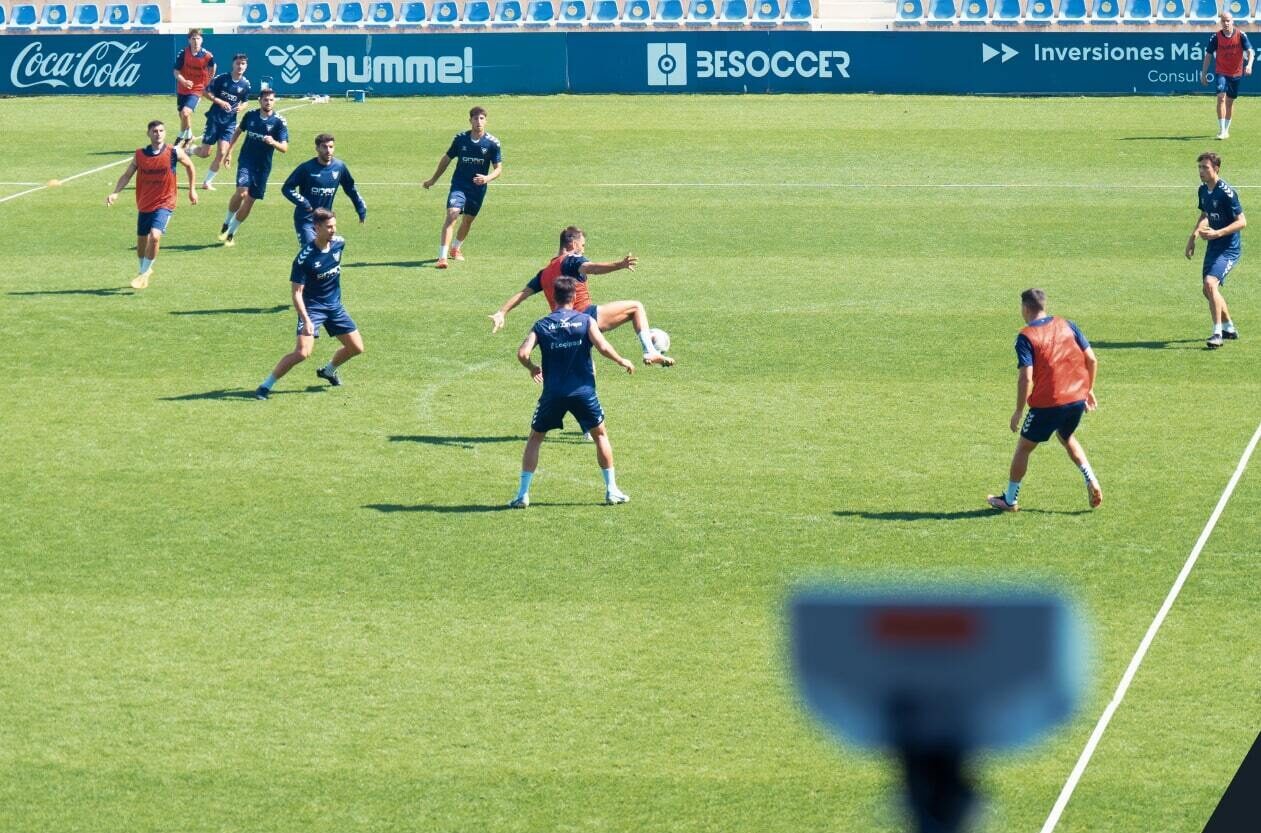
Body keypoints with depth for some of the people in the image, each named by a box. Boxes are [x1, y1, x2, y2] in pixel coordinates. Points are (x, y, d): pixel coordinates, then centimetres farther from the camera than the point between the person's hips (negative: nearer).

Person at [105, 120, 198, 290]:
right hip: (144, 204, 4)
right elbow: (127, 175, 1)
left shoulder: (174, 153, -9)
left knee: (155, 236, -23)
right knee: (141, 241, 13)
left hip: (164, 204, -4)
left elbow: (189, 166, 8)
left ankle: (144, 273, -6)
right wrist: (115, 193, -14)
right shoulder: (140, 155, -3)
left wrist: (192, 190, 12)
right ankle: (144, 270, 40)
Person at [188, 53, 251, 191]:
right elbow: (205, 93, -3)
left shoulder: (245, 84, 1)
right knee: (205, 153, -2)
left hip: (229, 122, 3)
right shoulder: (221, 79, -9)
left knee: (222, 154, -6)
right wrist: (219, 101, -17)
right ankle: (188, 150, 32)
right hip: (214, 118, -3)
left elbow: (245, 101, 16)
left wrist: (241, 106, -7)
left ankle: (207, 182, 7)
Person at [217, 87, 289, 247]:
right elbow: (239, 131, 19)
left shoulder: (279, 122, -8)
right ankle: (226, 223, -2)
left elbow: (285, 148, -14)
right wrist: (229, 152, 18)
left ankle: (231, 233, 20)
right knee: (242, 192, -23)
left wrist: (273, 143, -35)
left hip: (263, 167, 0)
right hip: (246, 161, 0)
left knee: (249, 201, 3)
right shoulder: (250, 115, 0)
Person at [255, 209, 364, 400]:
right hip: (312, 307, -6)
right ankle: (266, 385, -10)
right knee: (302, 352, -22)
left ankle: (328, 370, 39)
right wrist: (306, 320, -32)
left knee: (356, 348, 10)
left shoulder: (339, 243, -6)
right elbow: (297, 292, -22)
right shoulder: (305, 258, -24)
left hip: (335, 306, 7)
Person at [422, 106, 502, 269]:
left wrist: (487, 178, -26)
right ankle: (442, 257, -26)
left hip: (478, 188, 2)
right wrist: (433, 180, 19)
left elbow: (498, 168, -4)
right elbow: (447, 158, 11)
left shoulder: (492, 143, -7)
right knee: (452, 214, -21)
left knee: (468, 220, 17)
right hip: (459, 184, -2)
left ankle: (457, 248, 46)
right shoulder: (461, 138, -3)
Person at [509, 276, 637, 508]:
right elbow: (603, 347, -15)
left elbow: (522, 353, -9)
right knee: (600, 435, 19)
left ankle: (523, 494, 7)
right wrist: (622, 361, 2)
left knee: (535, 438, 15)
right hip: (583, 391, 0)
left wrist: (532, 369, 11)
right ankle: (612, 490, 17)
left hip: (553, 393, 0)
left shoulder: (542, 325, 1)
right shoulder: (585, 321, -2)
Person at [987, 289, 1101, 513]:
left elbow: (1026, 378, -17)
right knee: (1067, 438, 31)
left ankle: (1009, 500, 23)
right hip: (1077, 398, 5)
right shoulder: (1066, 325, 5)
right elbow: (1092, 360, 4)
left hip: (1047, 403, -5)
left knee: (1024, 447, 13)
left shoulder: (1026, 337, -10)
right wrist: (1089, 390, 17)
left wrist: (1018, 411, -8)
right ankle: (1092, 482, 15)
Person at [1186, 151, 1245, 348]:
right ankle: (1229, 328, 36)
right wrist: (1193, 237, 15)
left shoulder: (1226, 193, -20)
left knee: (1210, 283, -24)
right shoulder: (1203, 190, 6)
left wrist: (1217, 233, -28)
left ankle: (1217, 333, -19)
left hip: (1229, 248, -9)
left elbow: (1241, 222, -19)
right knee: (1209, 290, 16)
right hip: (1213, 246, 9)